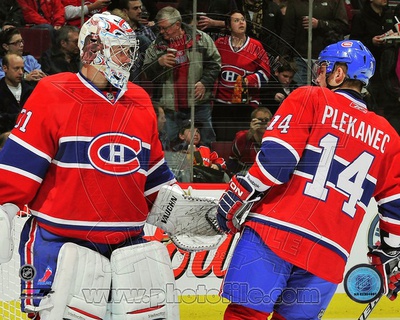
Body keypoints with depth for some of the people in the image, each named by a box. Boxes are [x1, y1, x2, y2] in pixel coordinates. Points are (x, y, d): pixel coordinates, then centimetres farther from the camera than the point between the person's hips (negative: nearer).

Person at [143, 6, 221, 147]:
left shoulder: (201, 39, 1)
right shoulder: (156, 45, 6)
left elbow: (214, 63, 4)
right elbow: (147, 72, 5)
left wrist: (204, 82, -9)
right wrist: (159, 63, -14)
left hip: (199, 104, -1)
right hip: (169, 108, 1)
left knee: (205, 145, 9)